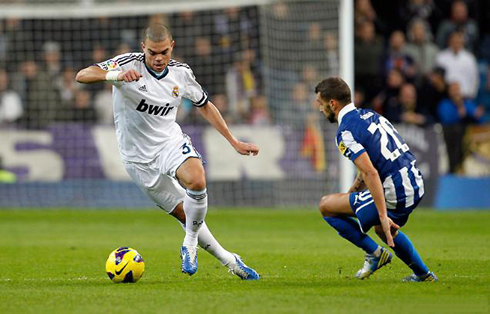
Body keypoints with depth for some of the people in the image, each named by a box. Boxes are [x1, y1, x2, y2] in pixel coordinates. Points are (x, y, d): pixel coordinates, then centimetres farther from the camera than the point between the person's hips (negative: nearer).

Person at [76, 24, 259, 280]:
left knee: (196, 180, -30)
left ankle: (190, 244, -10)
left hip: (170, 143, 2)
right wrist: (116, 75, -47)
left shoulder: (181, 73, -3)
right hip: (139, 157, -2)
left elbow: (204, 105, 14)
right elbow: (82, 76, -28)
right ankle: (228, 260, 16)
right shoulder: (129, 64, -16)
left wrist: (234, 142, 14)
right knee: (184, 214, 0)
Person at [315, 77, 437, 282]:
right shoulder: (368, 115, 14)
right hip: (416, 187, 9)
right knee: (384, 230, 37)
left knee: (326, 205, 4)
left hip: (393, 196, -9)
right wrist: (353, 190, 31)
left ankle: (374, 253, 9)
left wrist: (383, 216, -25)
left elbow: (371, 173, -24)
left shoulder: (345, 133, -14)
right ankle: (423, 275, 40)